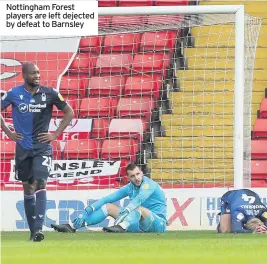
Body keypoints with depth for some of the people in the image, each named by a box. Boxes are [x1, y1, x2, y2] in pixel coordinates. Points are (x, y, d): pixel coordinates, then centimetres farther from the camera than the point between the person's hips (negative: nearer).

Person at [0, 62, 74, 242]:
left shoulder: (49, 93, -3)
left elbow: (69, 112, 6)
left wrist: (56, 134, -1)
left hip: (42, 147, -2)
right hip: (23, 148, 2)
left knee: (40, 184, -16)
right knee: (28, 188, 8)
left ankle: (38, 228, -21)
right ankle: (33, 230, 17)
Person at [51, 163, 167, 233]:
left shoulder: (148, 184, -15)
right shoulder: (130, 187, 6)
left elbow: (139, 199, -36)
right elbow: (107, 199, 3)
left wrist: (124, 212, -52)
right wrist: (86, 212, -8)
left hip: (158, 224, -7)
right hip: (140, 224, 7)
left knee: (138, 208, -37)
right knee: (108, 207, 3)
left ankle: (120, 227, -67)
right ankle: (72, 227, -7)